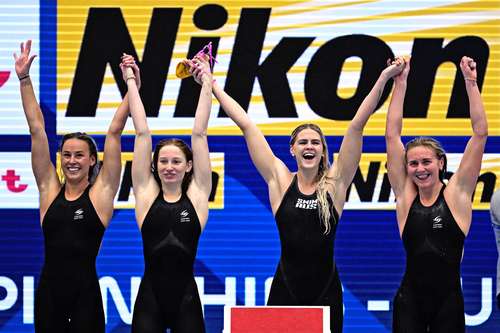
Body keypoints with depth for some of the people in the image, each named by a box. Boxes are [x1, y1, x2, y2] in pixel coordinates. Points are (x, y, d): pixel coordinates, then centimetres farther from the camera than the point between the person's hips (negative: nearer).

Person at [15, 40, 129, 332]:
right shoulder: (50, 189, 6)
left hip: (85, 293, -3)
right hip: (49, 290, 3)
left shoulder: (100, 192, 0)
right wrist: (24, 79, 5)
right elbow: (37, 129, 5)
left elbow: (114, 132, -3)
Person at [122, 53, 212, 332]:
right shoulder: (146, 193, 4)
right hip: (150, 299, 0)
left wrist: (207, 83, 6)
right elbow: (142, 133, 5)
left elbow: (200, 133, 4)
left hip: (186, 299, 0)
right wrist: (131, 82, 7)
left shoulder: (197, 194, 3)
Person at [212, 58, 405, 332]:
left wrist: (384, 77, -4)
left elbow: (357, 125, -3)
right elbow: (246, 126, 2)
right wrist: (212, 85, 5)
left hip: (325, 291, 0)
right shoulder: (280, 181, 2)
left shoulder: (335, 183, 2)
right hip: (285, 289, 0)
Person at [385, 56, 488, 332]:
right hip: (410, 299, 1)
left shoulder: (456, 193, 0)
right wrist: (400, 83, 0)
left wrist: (471, 82, -7)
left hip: (448, 300, -1)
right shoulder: (405, 194, 3)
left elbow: (480, 133, -4)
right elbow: (392, 135, 1)